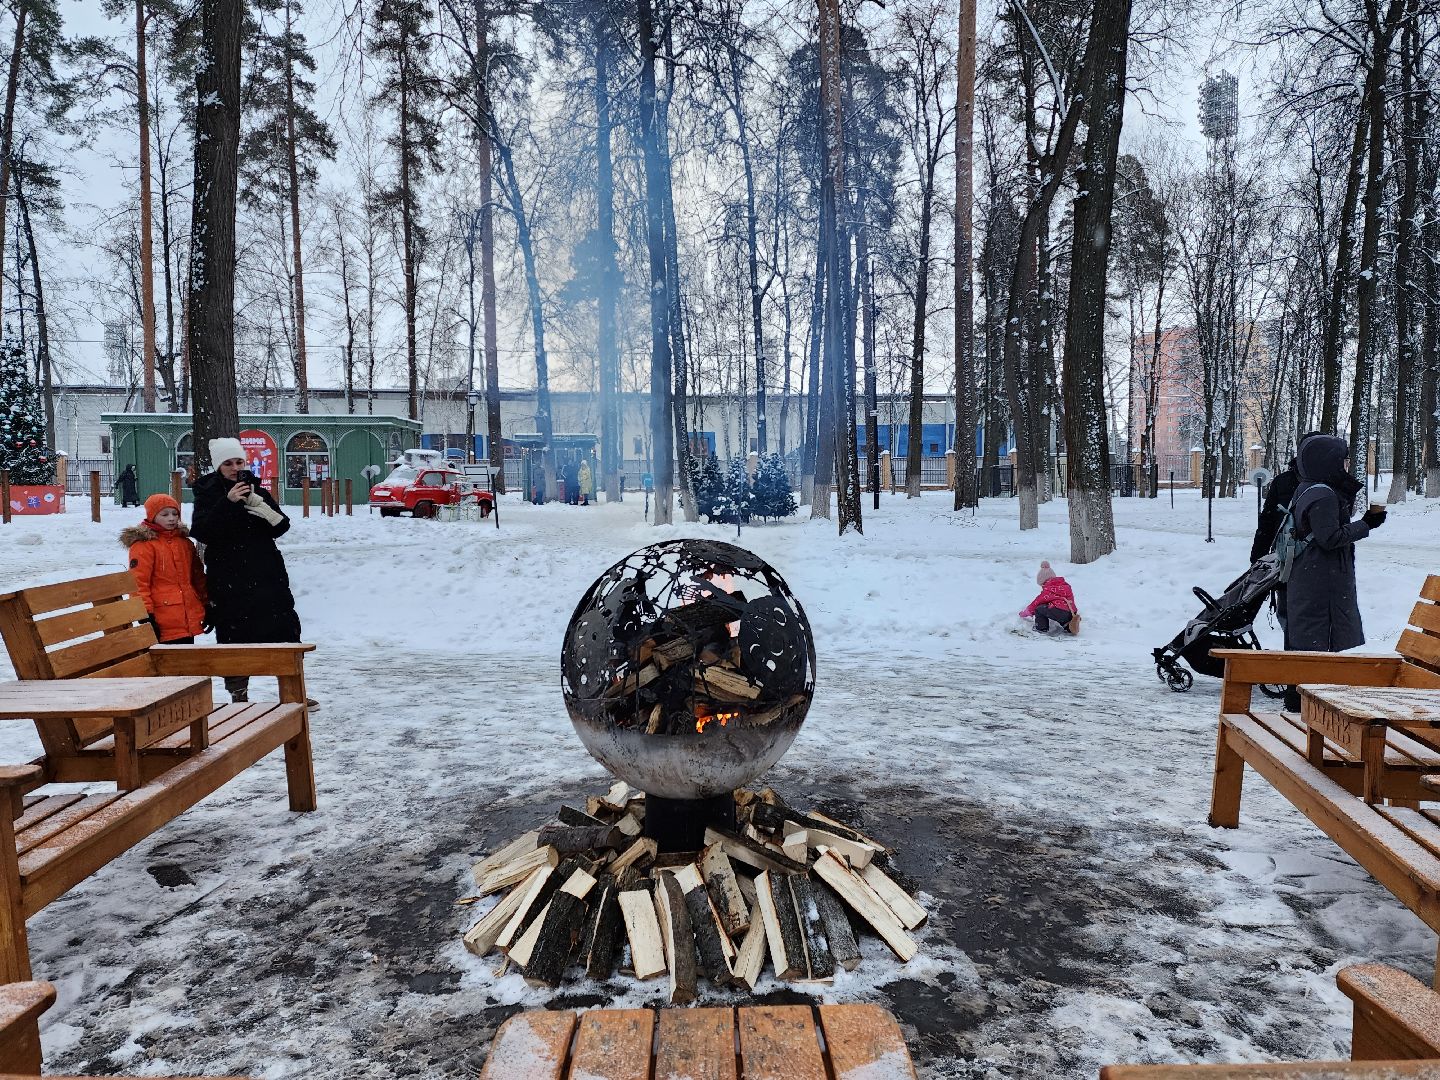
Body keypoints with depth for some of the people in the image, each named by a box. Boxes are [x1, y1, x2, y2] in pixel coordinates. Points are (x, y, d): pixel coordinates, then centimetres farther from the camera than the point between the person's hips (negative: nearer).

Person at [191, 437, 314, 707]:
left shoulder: (257, 489, 11)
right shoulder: (207, 493, 2)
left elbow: (281, 527, 5)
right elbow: (201, 532, -13)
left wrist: (260, 505, -12)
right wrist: (228, 502, -21)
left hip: (266, 574, 3)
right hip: (228, 580, -3)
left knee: (285, 629, 3)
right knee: (234, 636, 0)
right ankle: (239, 696, 13)